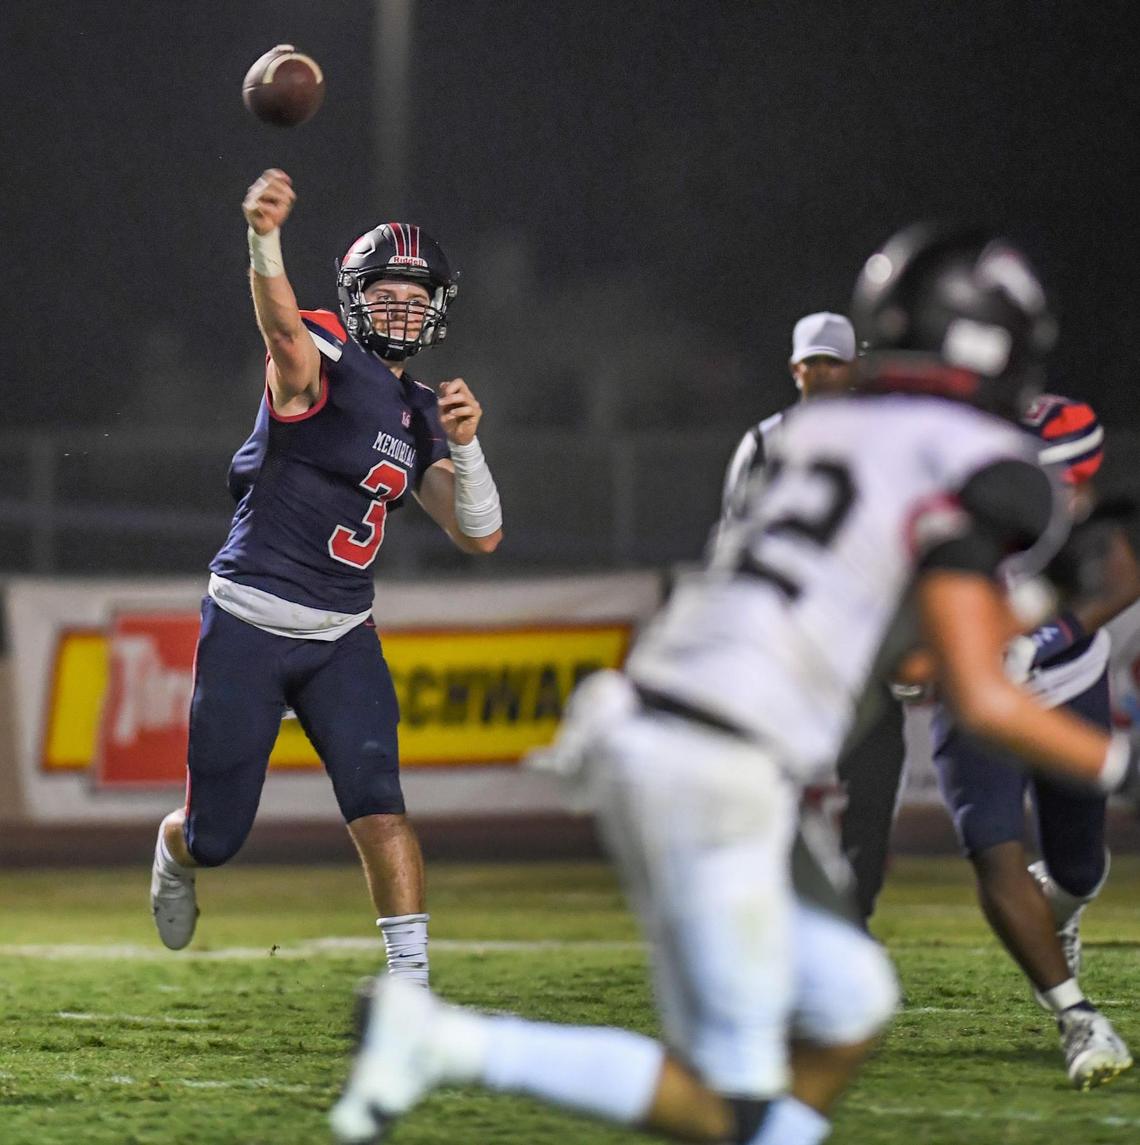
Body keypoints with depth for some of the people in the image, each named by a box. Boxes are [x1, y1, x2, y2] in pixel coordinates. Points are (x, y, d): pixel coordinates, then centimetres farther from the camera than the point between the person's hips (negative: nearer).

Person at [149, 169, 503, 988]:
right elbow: (285, 330, -37)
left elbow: (479, 535, 9)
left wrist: (464, 445, -11)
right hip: (249, 624, -5)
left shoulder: (420, 414, 11)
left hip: (343, 636, 5)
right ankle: (176, 853, 43)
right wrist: (263, 240, -59)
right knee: (216, 837, 6)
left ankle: (412, 979, -15)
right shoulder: (323, 362, -10)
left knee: (379, 804, -16)